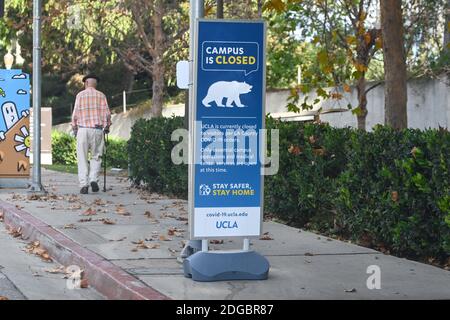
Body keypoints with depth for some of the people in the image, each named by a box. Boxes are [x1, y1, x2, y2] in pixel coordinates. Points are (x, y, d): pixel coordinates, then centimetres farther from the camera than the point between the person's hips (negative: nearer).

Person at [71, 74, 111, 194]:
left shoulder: (80, 95, 3)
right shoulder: (101, 96, 5)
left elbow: (75, 114, 0)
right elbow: (106, 113, 2)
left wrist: (74, 128, 11)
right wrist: (107, 126, 15)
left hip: (83, 129, -1)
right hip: (97, 129, 1)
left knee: (82, 158, 3)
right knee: (96, 157, 12)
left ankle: (84, 184, -4)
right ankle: (93, 179, -5)